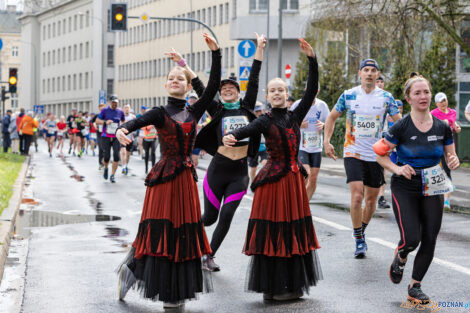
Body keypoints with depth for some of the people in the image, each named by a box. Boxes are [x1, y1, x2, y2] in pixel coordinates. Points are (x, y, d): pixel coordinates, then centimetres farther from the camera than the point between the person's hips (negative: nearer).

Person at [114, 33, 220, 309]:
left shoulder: (194, 112, 9)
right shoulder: (160, 113, 0)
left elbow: (214, 86, -1)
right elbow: (137, 122, -19)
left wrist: (216, 52, -9)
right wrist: (123, 130, -42)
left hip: (187, 177, 4)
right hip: (164, 177, -4)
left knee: (183, 233, 5)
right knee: (161, 231, -5)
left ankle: (176, 293, 13)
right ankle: (130, 268, 18)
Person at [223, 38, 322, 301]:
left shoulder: (295, 117, 7)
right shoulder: (265, 121, -2)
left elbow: (312, 91, -2)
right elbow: (246, 130, -22)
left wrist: (312, 59, -10)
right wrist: (230, 137, -44)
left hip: (294, 178, 4)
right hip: (273, 179, -4)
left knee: (294, 231, 8)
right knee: (272, 231, -3)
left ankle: (293, 285, 16)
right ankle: (272, 287, 4)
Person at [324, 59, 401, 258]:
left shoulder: (386, 98, 0)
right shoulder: (348, 96, 0)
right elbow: (332, 117, 11)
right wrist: (327, 141, 1)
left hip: (376, 155, 2)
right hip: (353, 153, -2)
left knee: (371, 199, 9)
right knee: (357, 196, -15)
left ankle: (362, 232, 33)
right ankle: (359, 241, -3)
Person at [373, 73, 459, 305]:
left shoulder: (443, 128, 1)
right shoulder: (401, 127, -10)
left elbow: (451, 157, 11)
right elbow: (380, 154, -3)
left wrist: (454, 162, -12)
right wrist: (397, 168, -18)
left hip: (432, 190, 4)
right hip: (405, 189, -3)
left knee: (429, 240, 0)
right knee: (411, 239, -15)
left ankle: (415, 287, 17)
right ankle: (400, 258, 22)